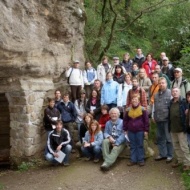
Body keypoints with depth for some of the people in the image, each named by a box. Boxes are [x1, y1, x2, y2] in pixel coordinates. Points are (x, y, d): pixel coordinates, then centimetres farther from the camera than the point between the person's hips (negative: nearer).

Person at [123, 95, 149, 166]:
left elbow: (146, 120, -4)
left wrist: (146, 130, -6)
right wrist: (125, 129, 10)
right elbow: (125, 120, 12)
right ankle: (133, 160, 15)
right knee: (132, 146, 9)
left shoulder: (143, 109, -4)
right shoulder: (128, 110, 6)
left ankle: (141, 160, 12)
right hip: (131, 131, 3)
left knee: (140, 145, 5)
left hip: (140, 131, -3)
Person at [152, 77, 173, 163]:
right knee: (160, 137, 13)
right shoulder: (156, 94, 14)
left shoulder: (170, 93, -7)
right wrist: (153, 115, 14)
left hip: (167, 119, -6)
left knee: (168, 138, 3)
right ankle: (162, 154, 26)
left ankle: (170, 155, 15)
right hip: (158, 119, 6)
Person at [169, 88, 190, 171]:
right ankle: (179, 160, 32)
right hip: (173, 128, 7)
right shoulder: (171, 102, 8)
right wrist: (169, 126, 11)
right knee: (176, 146, 17)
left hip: (181, 128, -6)